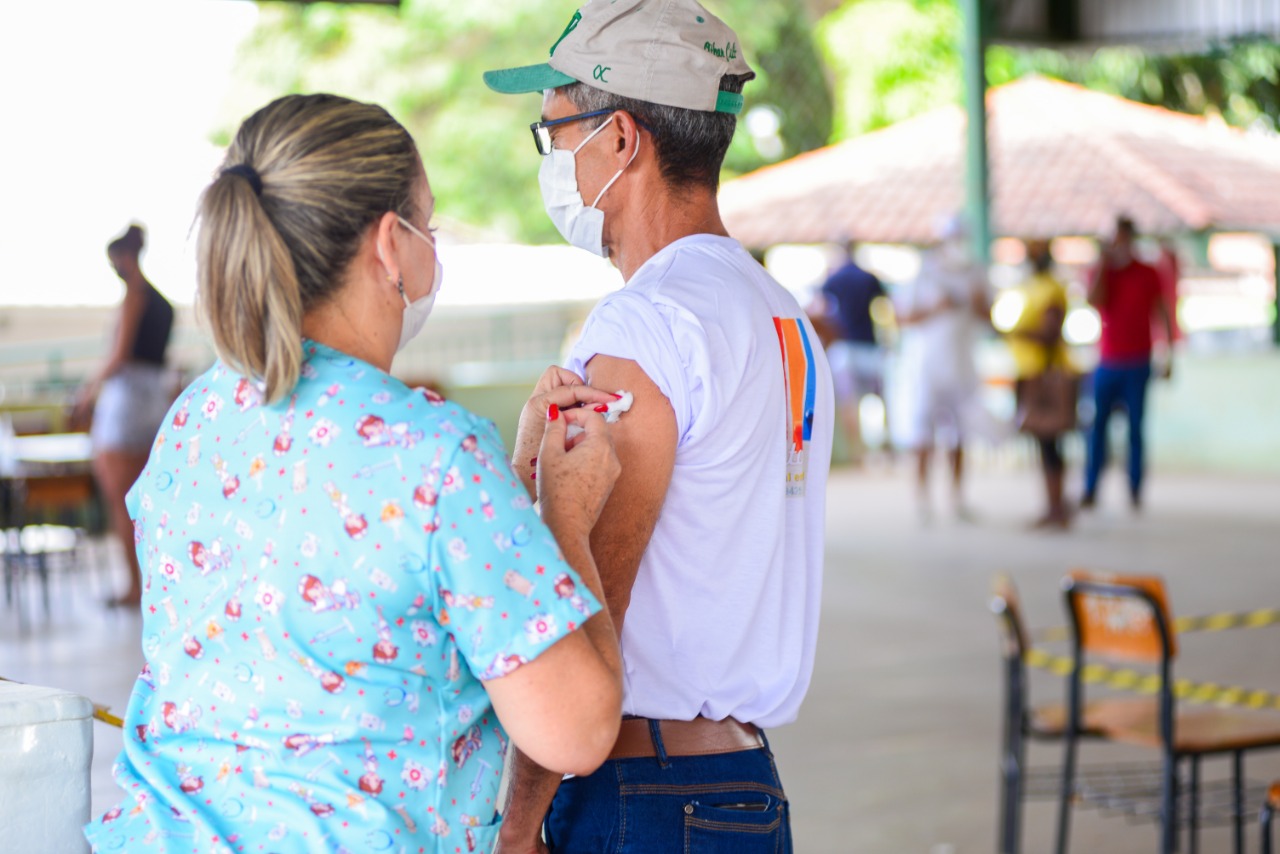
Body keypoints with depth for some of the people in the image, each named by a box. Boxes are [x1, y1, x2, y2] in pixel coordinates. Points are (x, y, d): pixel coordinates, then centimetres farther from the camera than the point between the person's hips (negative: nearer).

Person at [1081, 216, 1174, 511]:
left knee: (1135, 428, 0)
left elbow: (1163, 314, 5)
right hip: (1107, 363, 1)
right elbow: (1096, 301, -14)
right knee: (1097, 426, -1)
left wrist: (1169, 356, 2)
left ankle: (1135, 492, 6)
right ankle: (1090, 490, 4)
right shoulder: (1100, 273, 5)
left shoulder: (1148, 275, 1)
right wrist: (1103, 264, -13)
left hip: (1137, 365, -1)